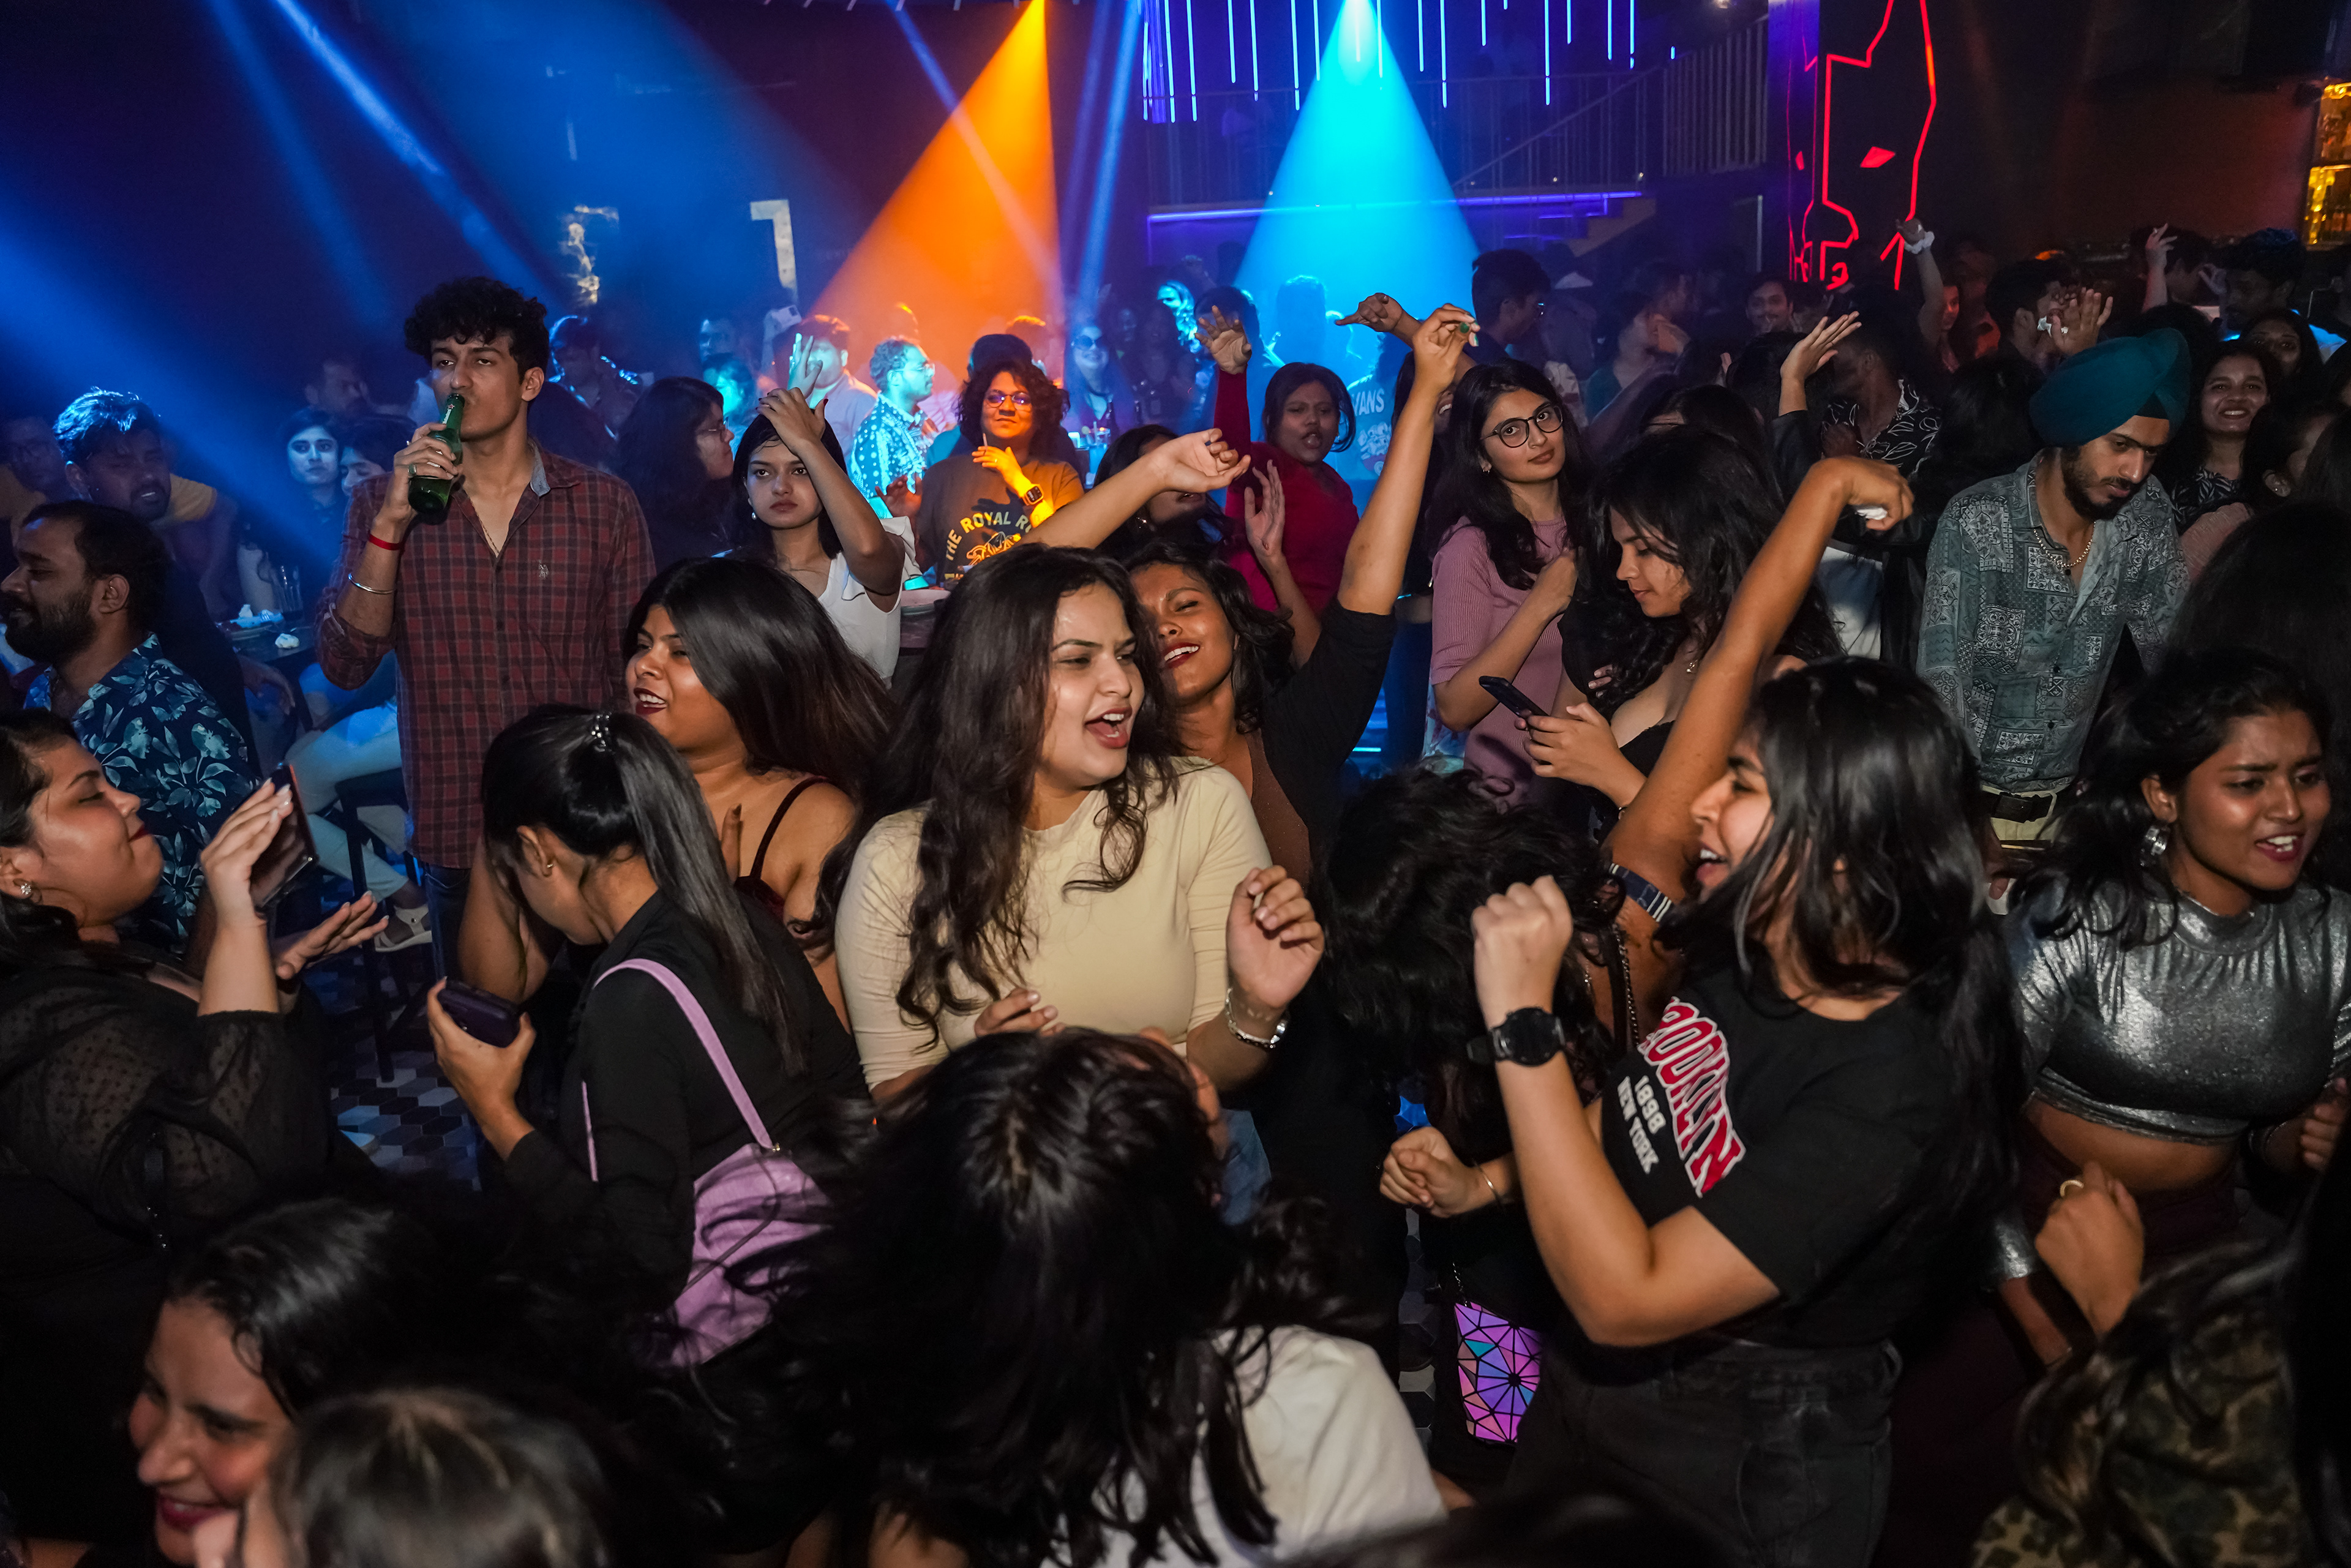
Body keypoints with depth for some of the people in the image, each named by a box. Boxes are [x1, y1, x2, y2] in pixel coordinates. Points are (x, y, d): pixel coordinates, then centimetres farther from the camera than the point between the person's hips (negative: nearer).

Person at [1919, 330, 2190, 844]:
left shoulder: (2147, 516, -1)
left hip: (2064, 796, 4)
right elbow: (1942, 678, -18)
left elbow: (2175, 648, 6)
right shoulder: (1976, 522, -14)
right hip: (1968, 799, -4)